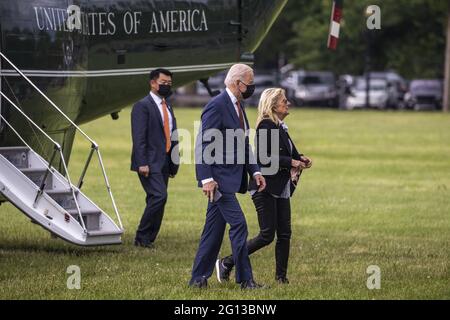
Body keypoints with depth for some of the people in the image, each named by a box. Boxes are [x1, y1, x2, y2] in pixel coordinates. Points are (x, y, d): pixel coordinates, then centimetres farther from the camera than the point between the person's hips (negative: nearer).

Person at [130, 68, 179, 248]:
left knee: (155, 200, 5)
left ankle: (147, 240, 8)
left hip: (164, 163, 8)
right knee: (159, 196, -19)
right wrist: (142, 163, -21)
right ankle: (142, 237, -10)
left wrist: (174, 163, 15)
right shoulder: (143, 106, -7)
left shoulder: (167, 107, 19)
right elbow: (138, 137, -14)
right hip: (150, 162, -8)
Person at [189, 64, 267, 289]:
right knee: (238, 224, -11)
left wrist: (255, 171, 12)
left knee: (214, 228, 11)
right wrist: (206, 178, -23)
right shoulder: (216, 106, -15)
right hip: (219, 177, -10)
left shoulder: (238, 106, 15)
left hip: (231, 177, 10)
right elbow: (203, 144, -18)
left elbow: (243, 144, 22)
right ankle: (245, 279, -8)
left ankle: (199, 278, 15)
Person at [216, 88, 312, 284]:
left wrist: (300, 159, 4)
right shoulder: (266, 126, -13)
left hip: (281, 189, 9)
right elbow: (264, 157, -22)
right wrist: (291, 162, -20)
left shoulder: (280, 127, 16)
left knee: (284, 233, 5)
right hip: (265, 188, -9)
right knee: (267, 235, -9)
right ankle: (226, 264, 1)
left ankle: (281, 276, 11)